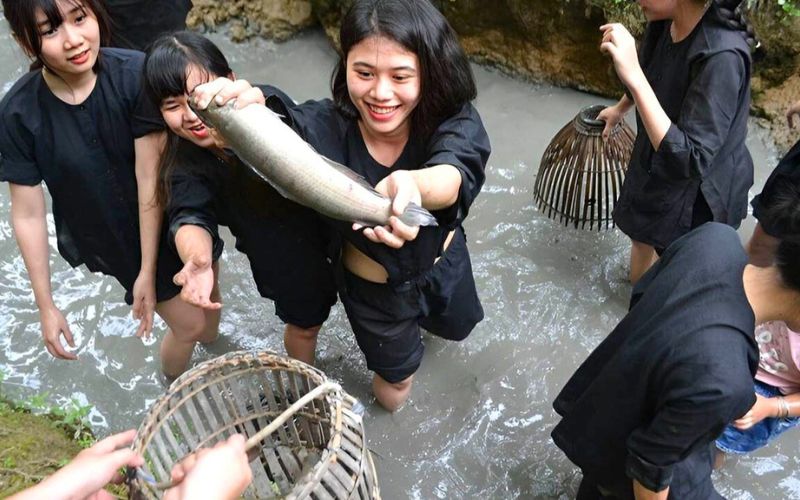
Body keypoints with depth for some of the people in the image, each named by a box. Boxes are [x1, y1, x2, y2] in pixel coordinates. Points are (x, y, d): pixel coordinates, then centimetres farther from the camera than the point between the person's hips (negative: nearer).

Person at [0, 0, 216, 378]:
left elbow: (150, 176, -22)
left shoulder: (135, 74, -26)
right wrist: (46, 306, -8)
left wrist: (148, 270, -18)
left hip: (165, 218, 1)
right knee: (190, 325, 4)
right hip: (112, 240, -1)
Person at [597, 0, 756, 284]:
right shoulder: (664, 23, -14)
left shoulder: (722, 56, -37)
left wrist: (633, 77, -47)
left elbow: (689, 162, -43)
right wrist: (620, 108, 31)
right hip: (653, 165, 8)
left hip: (696, 191, -8)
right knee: (641, 237, 30)